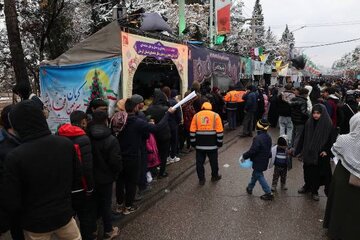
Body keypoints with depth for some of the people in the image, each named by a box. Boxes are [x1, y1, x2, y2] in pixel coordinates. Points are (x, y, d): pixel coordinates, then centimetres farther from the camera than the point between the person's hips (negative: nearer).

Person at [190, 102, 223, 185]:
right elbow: (220, 131, -3)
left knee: (200, 162, 10)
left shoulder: (196, 115, 4)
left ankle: (201, 179, 15)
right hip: (212, 144, 0)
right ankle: (215, 176, 31)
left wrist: (193, 142, 8)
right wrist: (219, 142, 5)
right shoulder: (215, 115, 2)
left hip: (200, 144, 0)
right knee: (213, 161, 16)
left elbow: (192, 131, 1)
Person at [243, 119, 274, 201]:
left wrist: (244, 156, -13)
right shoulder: (268, 137, 0)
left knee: (259, 176, 5)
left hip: (258, 162, -9)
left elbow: (252, 151, -26)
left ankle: (269, 193, 9)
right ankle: (250, 188, 40)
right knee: (255, 174, 23)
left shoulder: (257, 138, -27)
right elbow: (268, 149, 10)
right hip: (265, 161, 9)